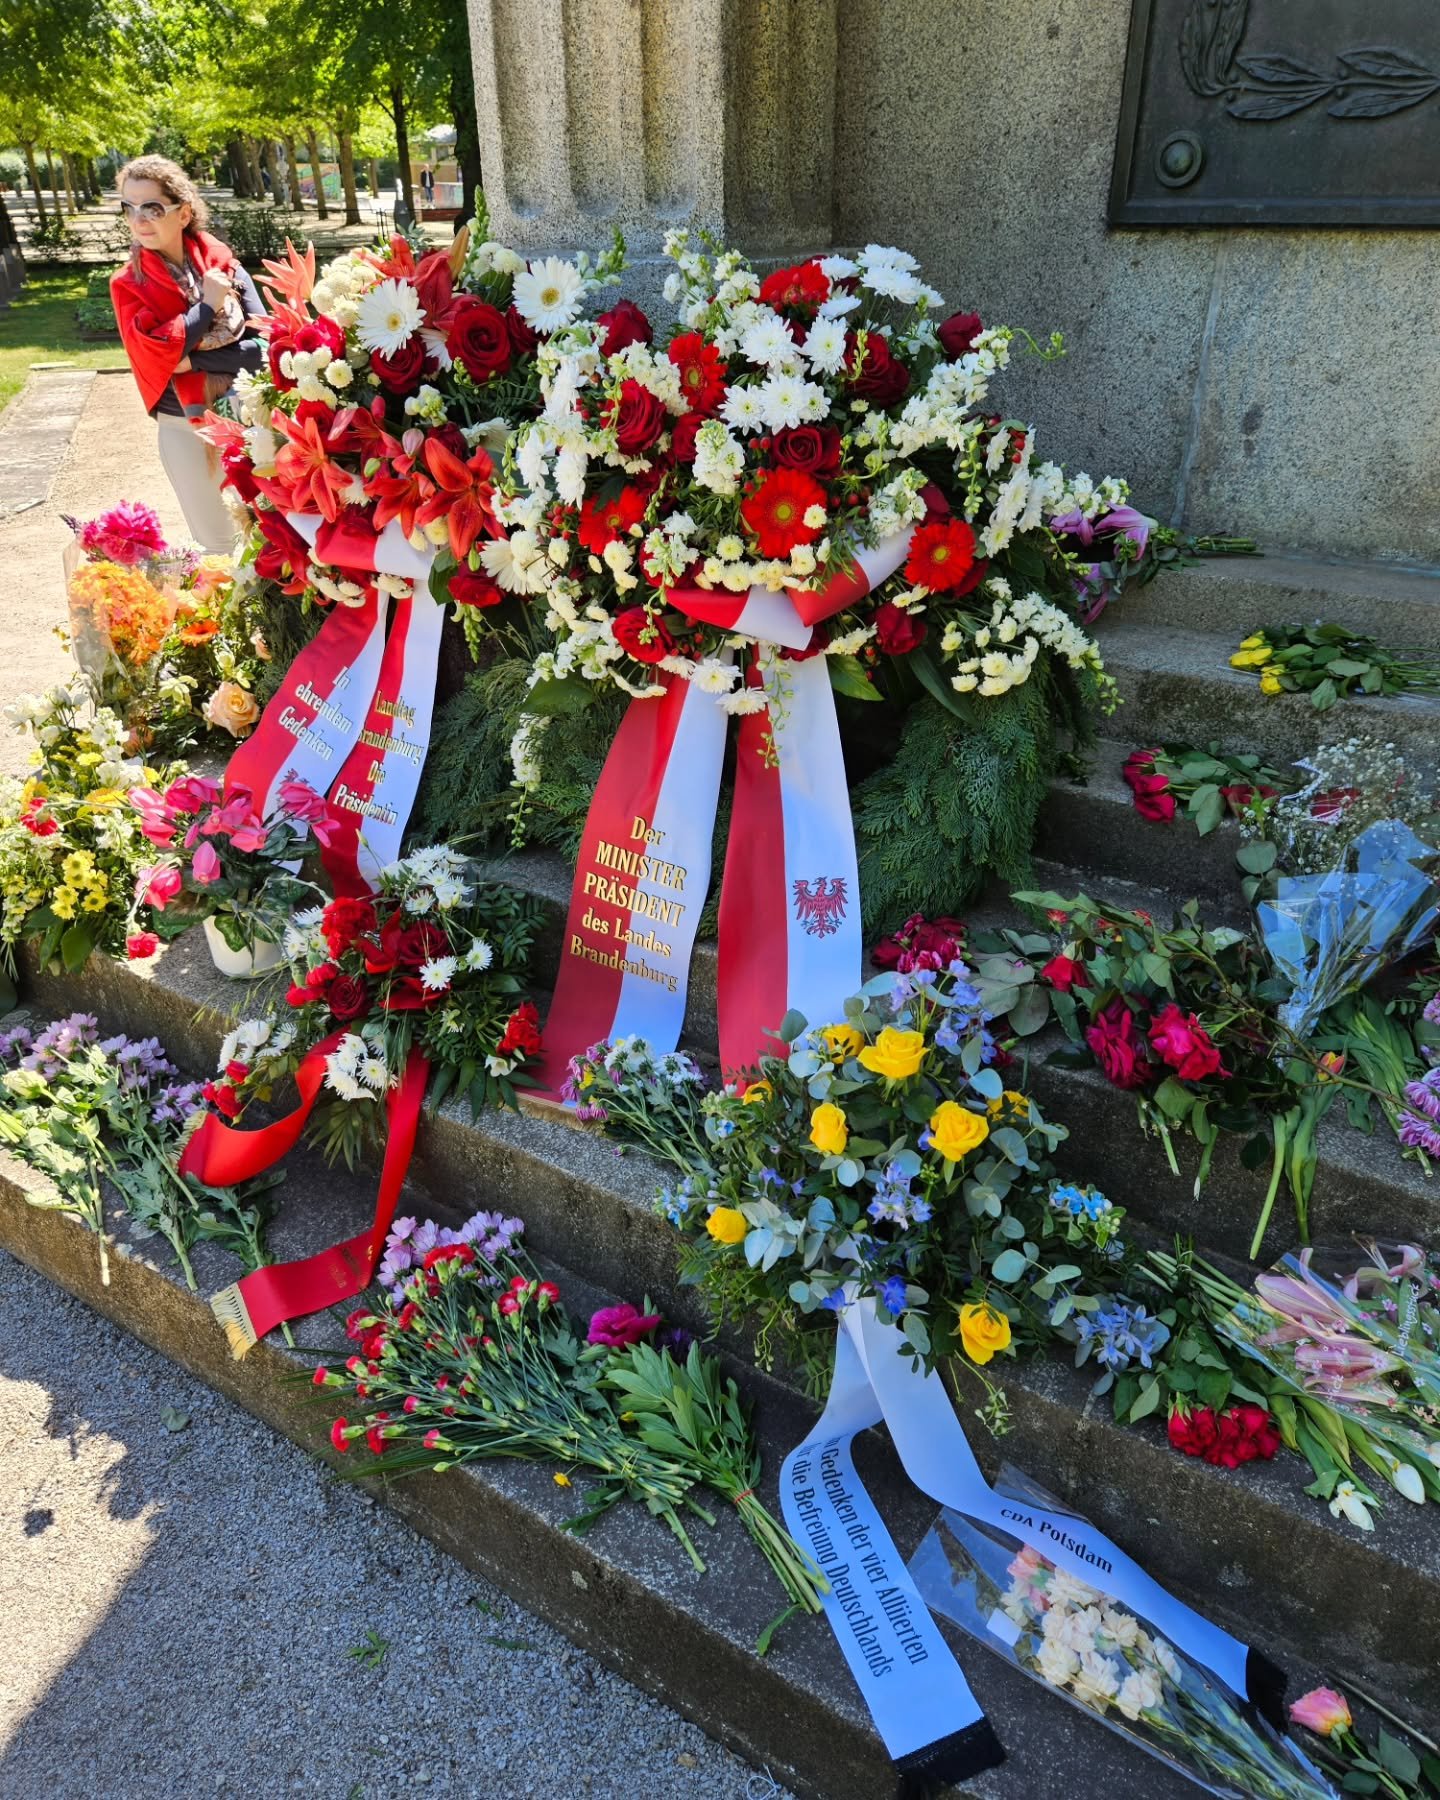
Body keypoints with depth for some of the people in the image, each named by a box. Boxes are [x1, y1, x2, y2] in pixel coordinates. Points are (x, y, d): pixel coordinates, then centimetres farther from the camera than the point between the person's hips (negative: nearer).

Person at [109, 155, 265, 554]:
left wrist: (192, 359, -19)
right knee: (215, 541, 10)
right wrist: (207, 306, -19)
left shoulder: (224, 264, -3)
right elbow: (150, 356, -20)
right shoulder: (128, 283, -5)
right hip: (184, 428, -1)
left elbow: (264, 345, -12)